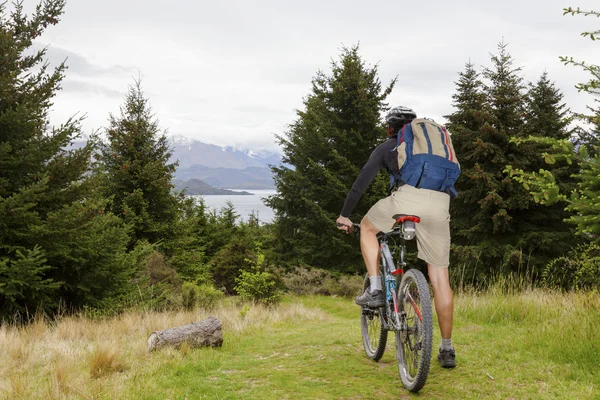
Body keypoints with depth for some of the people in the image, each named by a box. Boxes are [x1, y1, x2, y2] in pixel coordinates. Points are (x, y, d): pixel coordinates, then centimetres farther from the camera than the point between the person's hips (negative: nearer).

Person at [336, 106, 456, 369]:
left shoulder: (387, 147, 24)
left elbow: (362, 182, 19)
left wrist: (345, 214, 27)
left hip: (407, 197, -4)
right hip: (440, 204, 4)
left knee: (368, 228, 27)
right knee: (439, 276, 10)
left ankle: (375, 290, 14)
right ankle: (447, 349, 13)